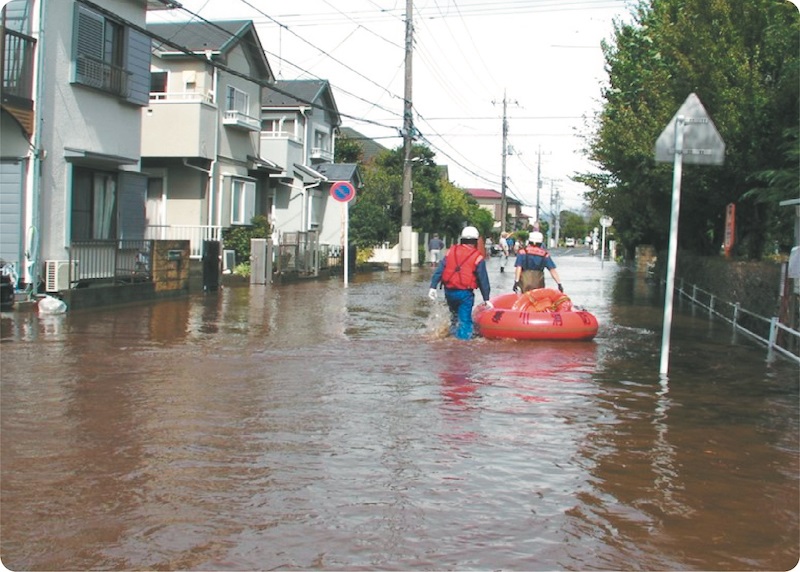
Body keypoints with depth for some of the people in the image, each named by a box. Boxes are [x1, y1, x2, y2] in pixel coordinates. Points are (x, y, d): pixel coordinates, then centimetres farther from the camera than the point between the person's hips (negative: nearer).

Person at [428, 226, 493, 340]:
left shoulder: (451, 251, 5)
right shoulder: (478, 257, -4)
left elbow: (440, 270, -1)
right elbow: (483, 280, -2)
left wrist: (433, 287, -2)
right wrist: (486, 299, 3)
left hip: (449, 291, 4)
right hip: (465, 293, -4)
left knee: (454, 315, 29)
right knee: (465, 321, 2)